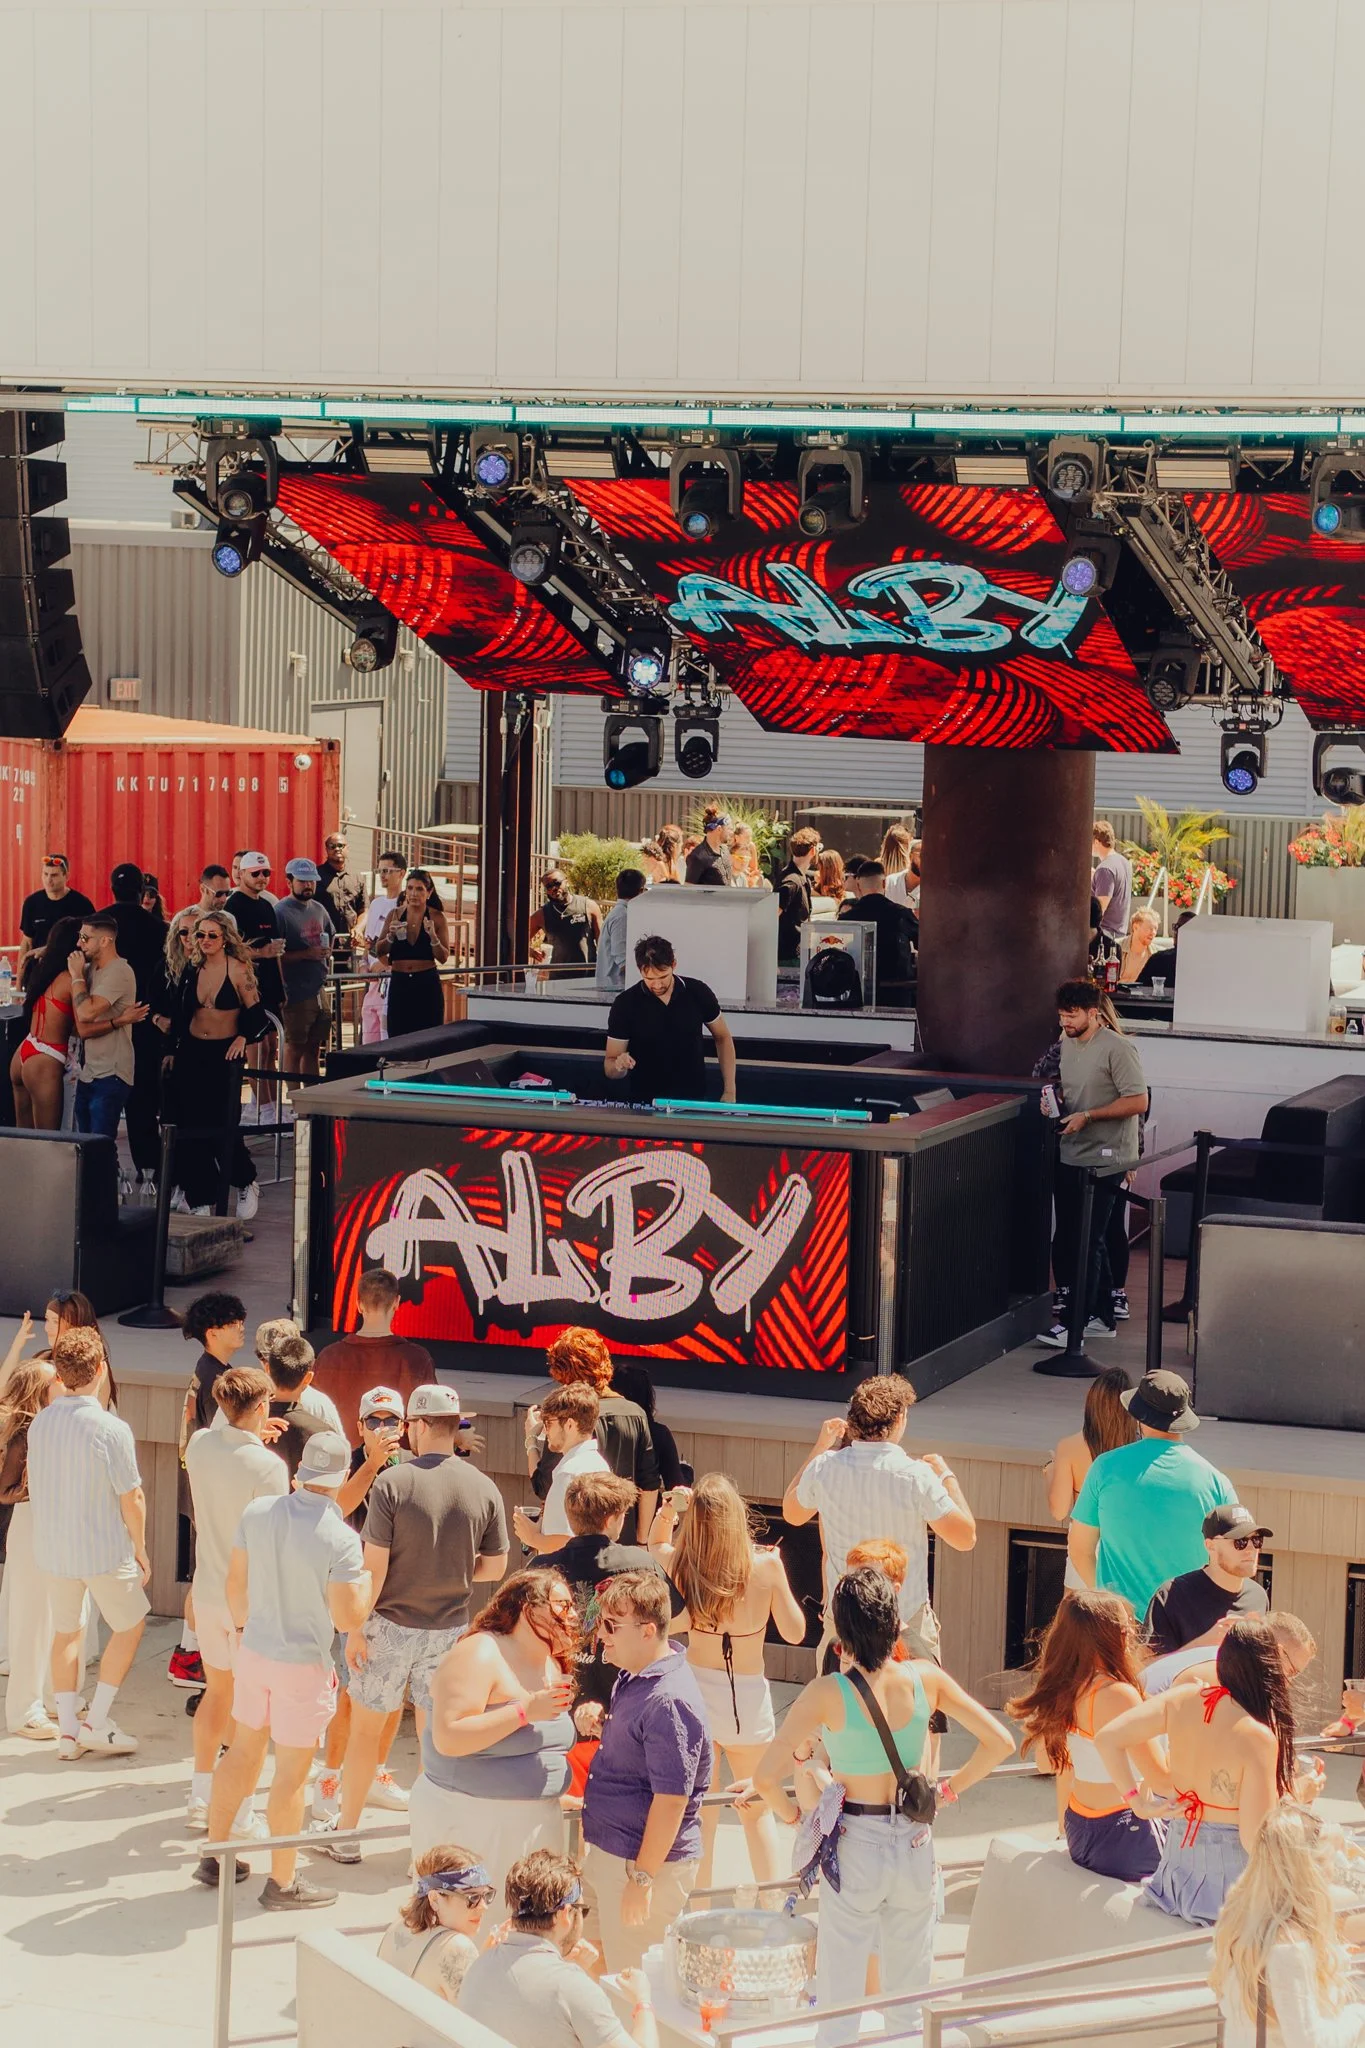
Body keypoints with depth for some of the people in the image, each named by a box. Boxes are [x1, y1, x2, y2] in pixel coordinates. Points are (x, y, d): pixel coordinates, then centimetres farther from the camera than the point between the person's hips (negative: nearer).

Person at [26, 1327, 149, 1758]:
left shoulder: (40, 1422, -5)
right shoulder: (111, 1429, -20)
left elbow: (34, 1484, 6)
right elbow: (132, 1499, -15)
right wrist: (140, 1550, -1)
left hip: (52, 1548, 5)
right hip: (103, 1551, -5)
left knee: (66, 1630, 19)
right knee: (129, 1625, 16)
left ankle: (67, 1730, 18)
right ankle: (97, 1722, 11)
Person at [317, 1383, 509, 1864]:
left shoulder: (393, 1482, -16)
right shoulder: (484, 1489, -6)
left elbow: (374, 1566, -16)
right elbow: (494, 1568, 2)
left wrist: (356, 1628, -7)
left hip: (391, 1624, -3)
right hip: (449, 1629, 3)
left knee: (365, 1730, 12)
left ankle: (345, 1836, 21)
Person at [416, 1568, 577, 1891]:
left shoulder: (552, 1665, 13)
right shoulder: (480, 1655, -13)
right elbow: (448, 1738, -23)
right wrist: (525, 1710, -24)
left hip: (533, 1824, 7)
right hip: (465, 1819, -7)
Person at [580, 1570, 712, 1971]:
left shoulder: (668, 1701, -26)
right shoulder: (631, 1679, 6)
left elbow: (671, 1800, -26)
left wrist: (642, 1878, -23)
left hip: (649, 1862, -10)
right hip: (609, 1854, 10)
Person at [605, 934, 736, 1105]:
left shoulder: (697, 993, -2)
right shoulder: (625, 1004, -6)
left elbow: (722, 1038, 13)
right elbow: (609, 1068, 0)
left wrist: (729, 1092, 5)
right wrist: (619, 1066, -24)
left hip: (693, 1101, 0)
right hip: (643, 1104, 0)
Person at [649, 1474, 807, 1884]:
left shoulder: (681, 1565, -10)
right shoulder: (766, 1566, -16)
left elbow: (655, 1545, 15)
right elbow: (794, 1632, -3)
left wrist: (668, 1510, -2)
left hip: (696, 1692, 1)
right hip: (750, 1698, -1)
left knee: (697, 1817, 13)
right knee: (758, 1811, 20)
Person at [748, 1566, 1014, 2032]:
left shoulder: (827, 1693, -17)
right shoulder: (925, 1678, -8)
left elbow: (766, 1777, -21)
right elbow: (1000, 1742, -2)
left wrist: (792, 1816, -2)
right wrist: (950, 1789, 8)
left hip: (854, 1847, -3)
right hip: (915, 1844, 3)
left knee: (839, 1994, 10)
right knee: (910, 1993, 17)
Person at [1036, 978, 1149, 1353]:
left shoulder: (1116, 1048, -14)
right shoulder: (1067, 1043, 12)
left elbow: (1138, 1102, -18)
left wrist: (1087, 1117, -19)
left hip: (1103, 1161, -9)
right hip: (1070, 1157, 9)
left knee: (1084, 1241, -8)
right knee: (1068, 1240, 13)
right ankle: (1101, 1316, 23)